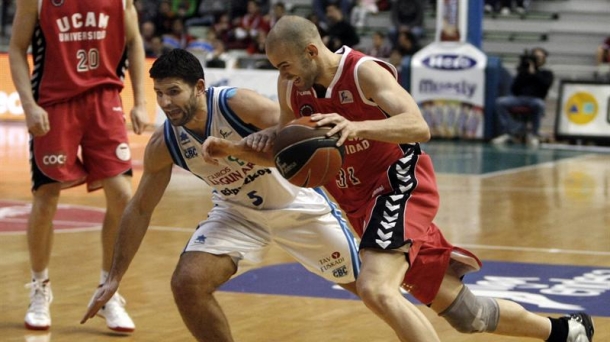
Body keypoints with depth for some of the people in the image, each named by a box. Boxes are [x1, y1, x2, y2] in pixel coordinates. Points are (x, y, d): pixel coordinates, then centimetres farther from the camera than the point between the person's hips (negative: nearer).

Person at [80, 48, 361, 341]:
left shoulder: (238, 103, -29)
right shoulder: (162, 145, -16)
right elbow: (140, 209, -4)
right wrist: (114, 278, -5)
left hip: (296, 202, -3)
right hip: (237, 211, 3)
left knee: (363, 284, 4)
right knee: (187, 284, -18)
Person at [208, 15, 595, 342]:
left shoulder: (363, 72, -19)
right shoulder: (291, 88, 1)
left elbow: (419, 127, -31)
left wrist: (356, 127, -46)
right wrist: (257, 146, -8)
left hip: (400, 184, -7)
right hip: (361, 201, 7)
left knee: (376, 289, -31)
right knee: (462, 311, 12)